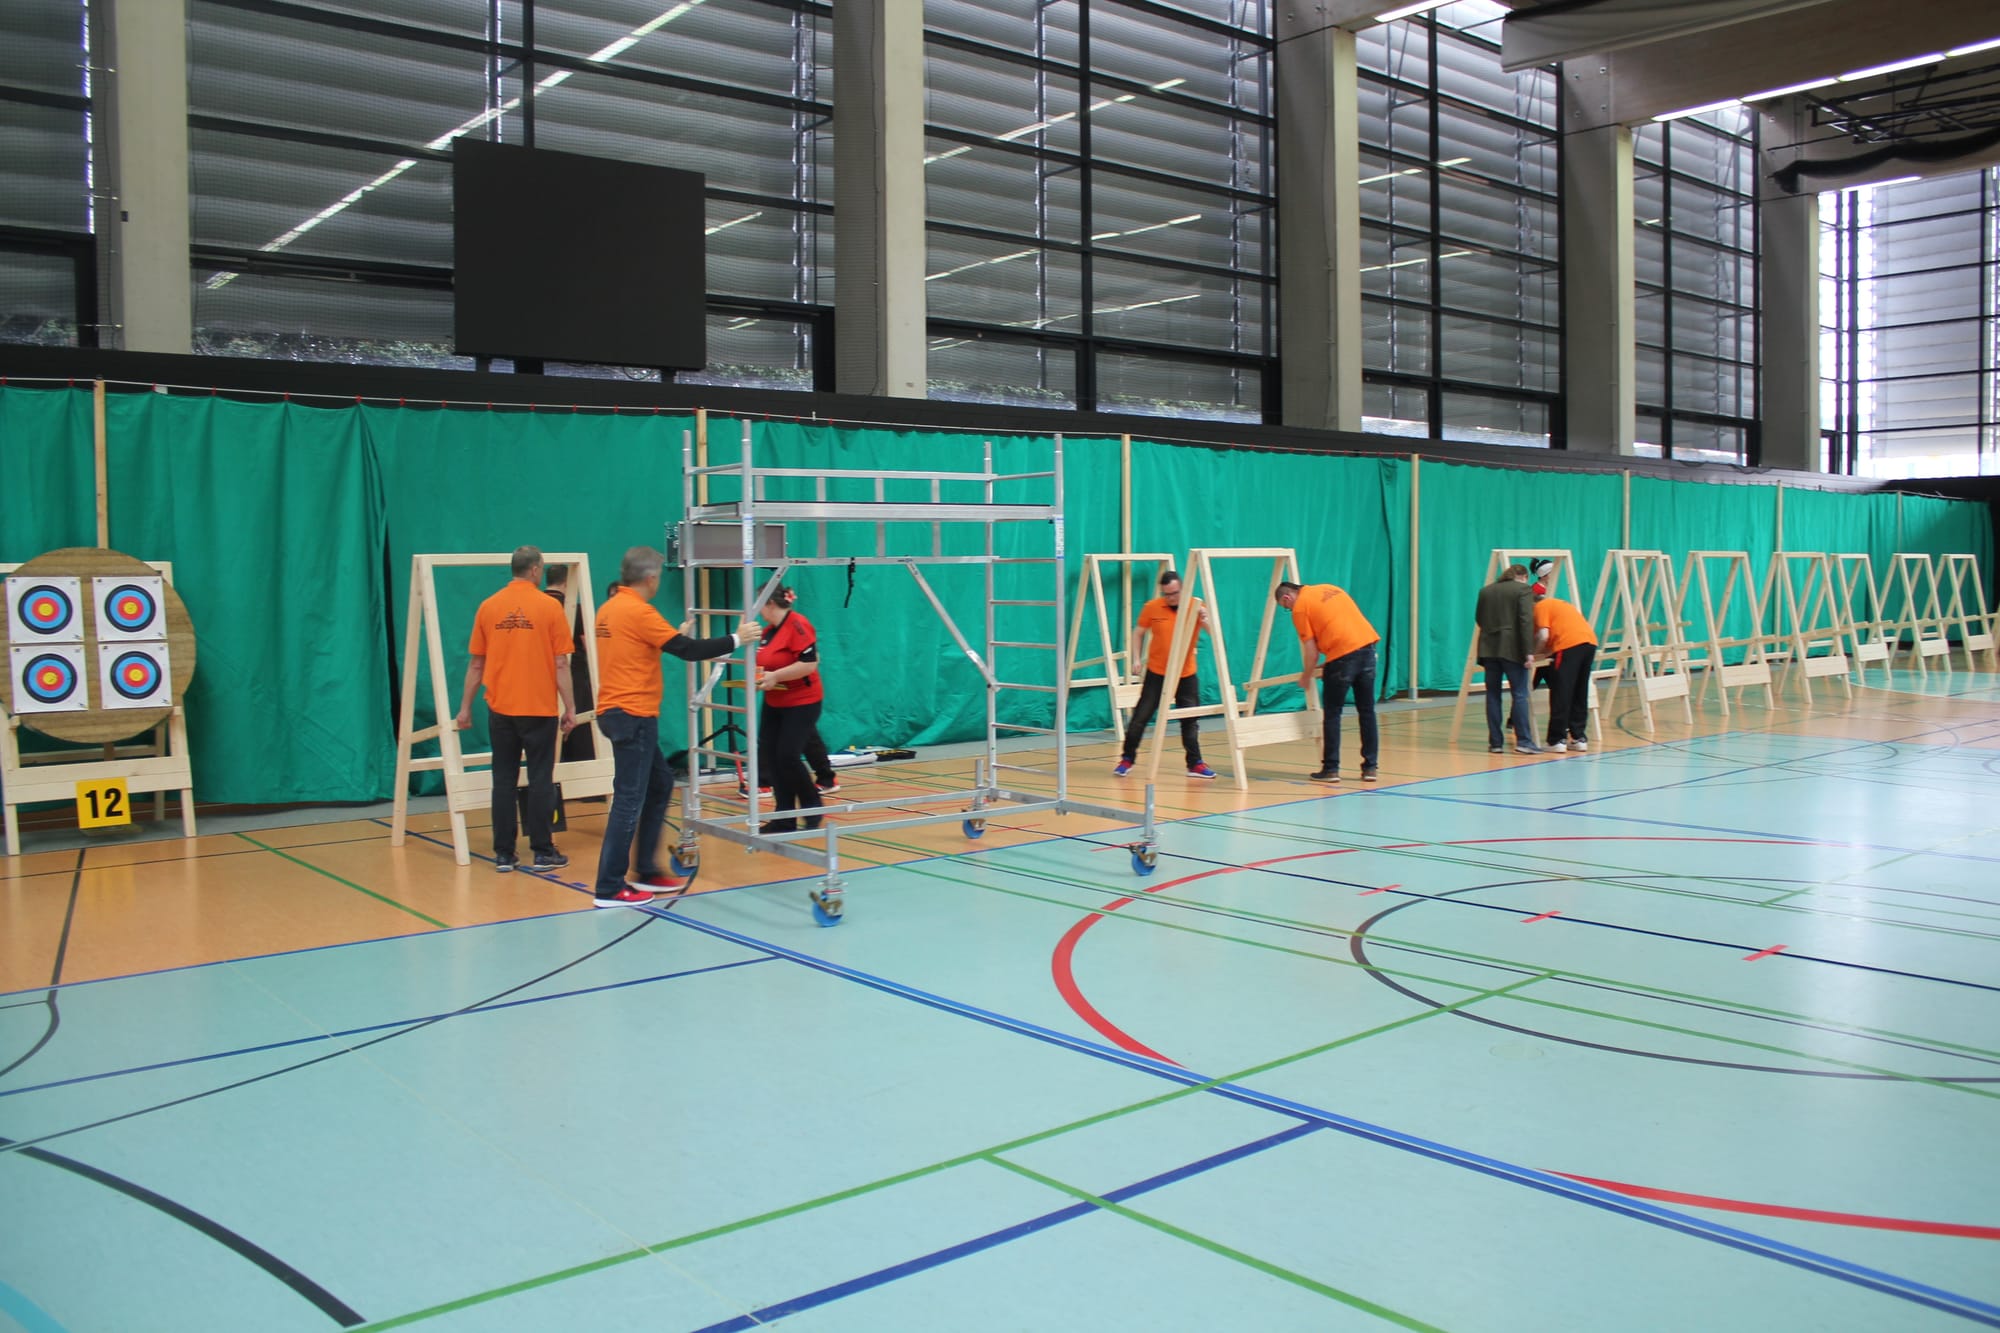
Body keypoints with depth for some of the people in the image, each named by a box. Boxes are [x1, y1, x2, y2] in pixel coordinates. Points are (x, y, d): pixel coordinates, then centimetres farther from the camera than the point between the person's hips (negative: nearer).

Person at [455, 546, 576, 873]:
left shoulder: (489, 607, 2)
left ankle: (504, 854, 10)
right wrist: (570, 708, 0)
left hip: (500, 708, 3)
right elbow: (561, 665, -7)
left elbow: (476, 664, 5)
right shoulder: (549, 606, -6)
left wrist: (466, 707, 13)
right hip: (540, 708, -3)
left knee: (504, 780, 8)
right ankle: (542, 852, 7)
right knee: (540, 780, 4)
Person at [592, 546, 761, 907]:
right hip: (633, 715, -10)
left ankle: (648, 871, 22)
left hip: (616, 711, 10)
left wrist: (675, 638, 25)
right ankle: (610, 888, 0)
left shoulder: (608, 609, 11)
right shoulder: (637, 611, -15)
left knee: (660, 783, 18)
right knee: (630, 799, -4)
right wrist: (736, 639, -7)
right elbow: (688, 650, -16)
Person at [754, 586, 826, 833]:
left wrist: (775, 676, -23)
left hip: (801, 703, -9)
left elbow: (809, 663, -24)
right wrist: (761, 679, 3)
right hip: (774, 704, 9)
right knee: (769, 758, 4)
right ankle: (785, 819, 12)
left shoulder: (798, 625, -16)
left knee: (788, 757, -11)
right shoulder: (769, 631, 11)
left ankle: (813, 808, 12)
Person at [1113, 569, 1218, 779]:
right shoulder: (1152, 608, -6)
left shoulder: (1195, 607, -6)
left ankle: (1195, 764, 13)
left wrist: (1204, 620, -33)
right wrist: (1136, 658, -4)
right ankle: (1127, 759, 14)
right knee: (1140, 716, 1)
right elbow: (1138, 633, 7)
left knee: (1190, 720, 3)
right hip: (1157, 673, 0)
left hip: (1186, 675, 1)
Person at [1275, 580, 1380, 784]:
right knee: (1367, 711, 11)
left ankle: (1331, 769, 6)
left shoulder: (1300, 607, 1)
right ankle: (1370, 767, 14)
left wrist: (1306, 677, 16)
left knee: (1332, 713, 4)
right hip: (1368, 644, 7)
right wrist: (1328, 666, 28)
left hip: (1343, 654, -7)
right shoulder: (1329, 588, 22)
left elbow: (1311, 651, -1)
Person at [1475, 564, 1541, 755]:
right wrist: (1528, 651, -13)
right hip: (1512, 649, -5)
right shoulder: (1523, 590, 0)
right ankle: (1523, 740, -7)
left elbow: (1478, 617, 21)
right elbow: (1526, 621, -10)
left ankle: (1495, 742, 6)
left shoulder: (1486, 590, 15)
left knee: (1493, 695, 6)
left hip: (1489, 648, 5)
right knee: (1520, 694, -2)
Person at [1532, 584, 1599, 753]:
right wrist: (1547, 653, 26)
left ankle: (1557, 740, -2)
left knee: (1561, 695, -2)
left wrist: (1536, 653, 11)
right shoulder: (1559, 603, 31)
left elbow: (1543, 636, -5)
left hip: (1569, 645, -8)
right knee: (1580, 695, 15)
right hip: (1590, 641, 8)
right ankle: (1579, 737, 18)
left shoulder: (1540, 607, 8)